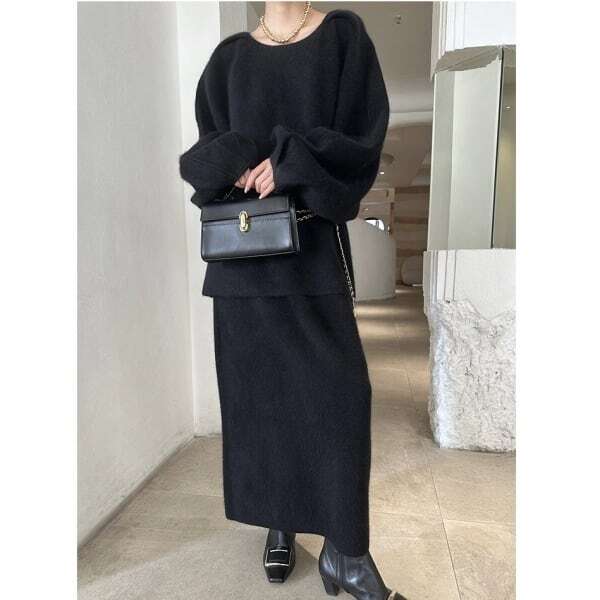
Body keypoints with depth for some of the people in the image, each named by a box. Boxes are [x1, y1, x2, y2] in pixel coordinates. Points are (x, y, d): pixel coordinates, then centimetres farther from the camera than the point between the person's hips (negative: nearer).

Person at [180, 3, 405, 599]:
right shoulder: (229, 57, 18)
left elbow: (364, 138, 1)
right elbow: (205, 152, 11)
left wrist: (290, 163, -14)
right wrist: (237, 164, -12)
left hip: (313, 244, -1)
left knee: (336, 388, -8)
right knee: (259, 386, 4)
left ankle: (345, 552, 9)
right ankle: (279, 525, 23)